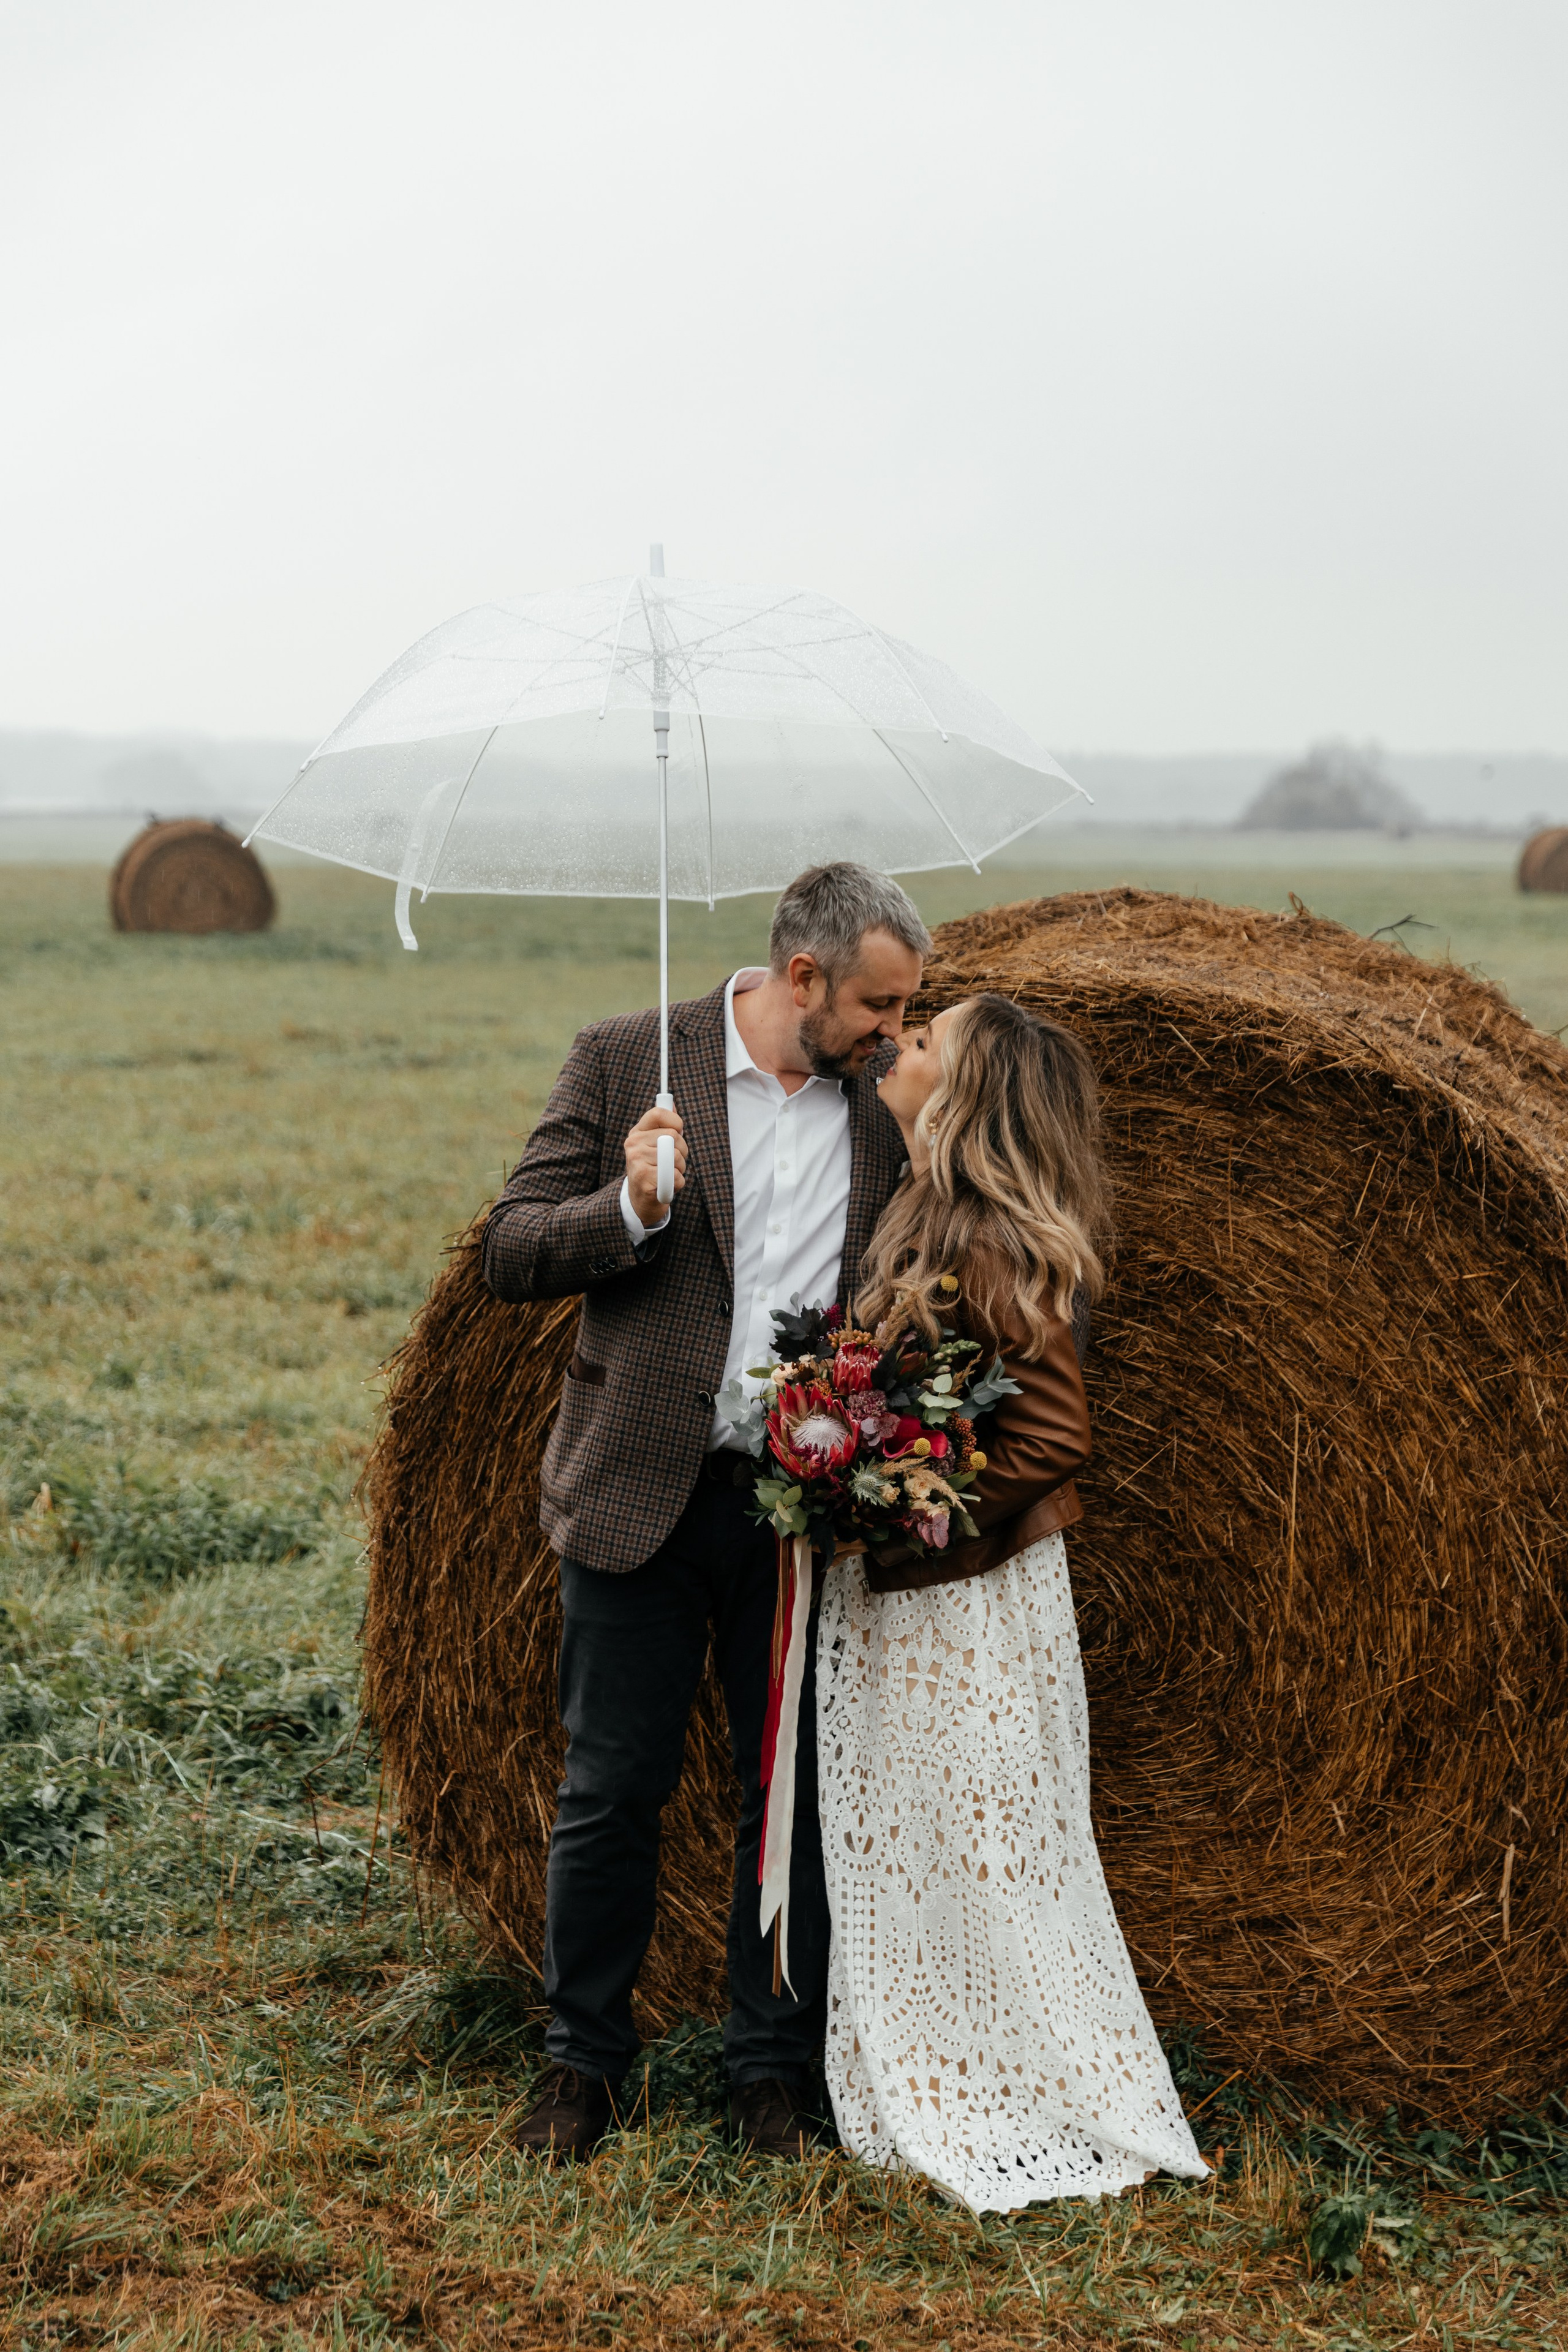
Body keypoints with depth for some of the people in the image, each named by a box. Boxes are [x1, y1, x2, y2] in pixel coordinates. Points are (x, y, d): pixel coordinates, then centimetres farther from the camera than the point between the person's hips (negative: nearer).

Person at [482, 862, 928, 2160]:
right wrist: (631, 1210, -22)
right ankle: (584, 2061, 24)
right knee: (614, 1789, 6)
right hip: (645, 1497, -2)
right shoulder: (625, 1060, -5)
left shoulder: (893, 1096, 5)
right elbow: (512, 1251, -5)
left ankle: (774, 2069, 24)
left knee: (797, 1794, 8)